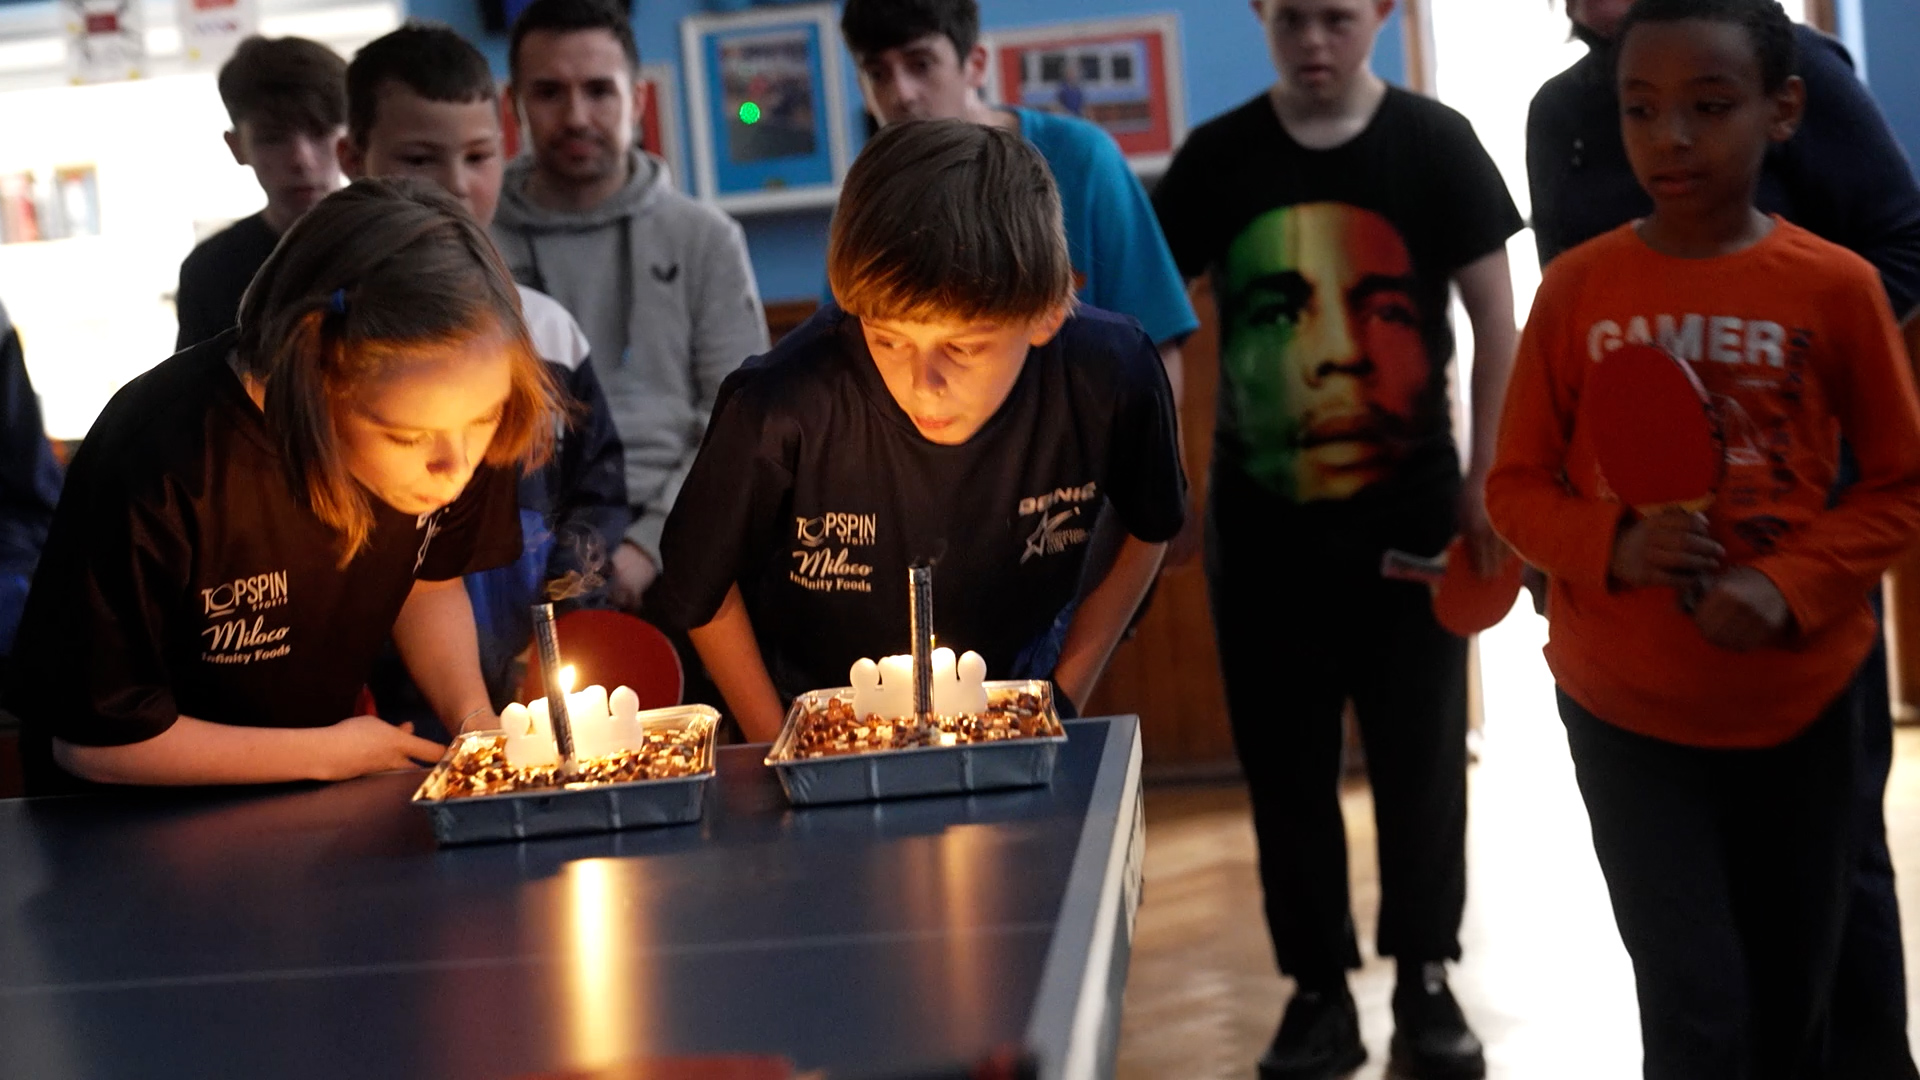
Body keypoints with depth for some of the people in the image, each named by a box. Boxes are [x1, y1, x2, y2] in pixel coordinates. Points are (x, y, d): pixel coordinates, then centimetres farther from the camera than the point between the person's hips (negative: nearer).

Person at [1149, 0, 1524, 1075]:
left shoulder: (1435, 141, -3)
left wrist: (1485, 481, -6)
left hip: (1410, 508, -1)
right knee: (1286, 766, 7)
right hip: (1264, 520, 1)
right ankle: (1321, 992, 20)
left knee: (1421, 755, 7)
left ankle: (1426, 983, 23)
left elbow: (1496, 315, 0)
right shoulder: (1219, 155, 0)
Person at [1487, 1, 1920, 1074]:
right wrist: (1610, 548, -19)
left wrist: (1791, 588, -16)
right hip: (1626, 704, -1)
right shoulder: (1577, 287, -5)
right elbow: (1518, 484, 1)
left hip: (1799, 700, 1)